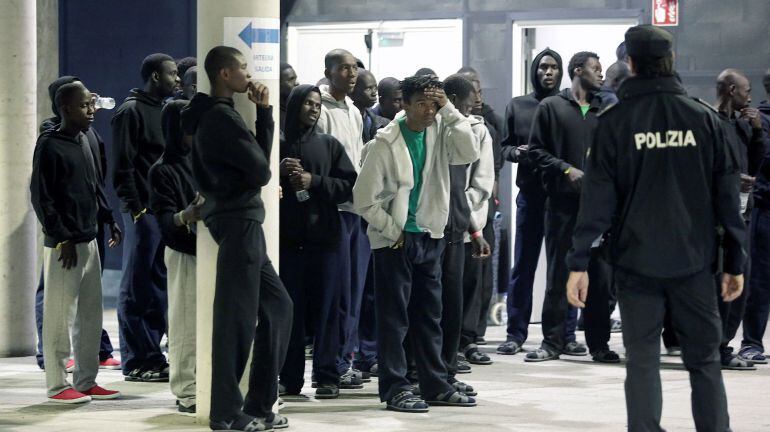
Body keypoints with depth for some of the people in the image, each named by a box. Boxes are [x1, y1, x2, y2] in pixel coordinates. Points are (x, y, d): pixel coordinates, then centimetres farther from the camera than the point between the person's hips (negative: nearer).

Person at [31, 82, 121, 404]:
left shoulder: (83, 142, 13)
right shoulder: (49, 146, -11)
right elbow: (40, 197, -14)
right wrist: (62, 238, -15)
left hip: (88, 241, 8)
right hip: (63, 244, -8)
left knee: (90, 314, 10)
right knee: (60, 315, -4)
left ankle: (86, 381, 16)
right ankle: (57, 385, 1)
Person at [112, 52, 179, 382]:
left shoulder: (165, 111, 18)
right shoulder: (132, 111, -8)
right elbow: (122, 165, -13)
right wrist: (135, 207, -16)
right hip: (143, 211, -8)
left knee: (158, 284, 10)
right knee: (137, 288, -3)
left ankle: (152, 354, 16)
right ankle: (136, 361, 0)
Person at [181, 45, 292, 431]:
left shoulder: (218, 115, 18)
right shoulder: (221, 118, -14)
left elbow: (258, 157, 14)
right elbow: (260, 170, -14)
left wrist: (264, 110, 7)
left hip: (243, 223, 11)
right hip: (238, 222, -11)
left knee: (277, 305, 15)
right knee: (237, 318, -6)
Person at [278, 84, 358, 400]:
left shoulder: (329, 145, 10)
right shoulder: (278, 146, 6)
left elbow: (350, 184, 3)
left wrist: (314, 181, -8)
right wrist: (279, 171, -11)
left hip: (323, 237, 0)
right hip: (287, 238, 0)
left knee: (325, 309, -1)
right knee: (290, 309, 2)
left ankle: (327, 377, 2)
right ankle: (290, 378, 7)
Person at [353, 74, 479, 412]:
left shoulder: (439, 132, 4)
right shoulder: (385, 143, -11)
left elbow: (469, 153, -13)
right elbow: (364, 199, -10)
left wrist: (448, 109, -13)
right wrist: (393, 232, -10)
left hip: (430, 236, 6)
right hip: (394, 240, -5)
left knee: (430, 315, 12)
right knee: (394, 317, -2)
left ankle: (435, 385, 19)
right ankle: (395, 388, 3)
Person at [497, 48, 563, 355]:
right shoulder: (518, 106, 9)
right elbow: (505, 147, 13)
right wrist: (517, 152, -9)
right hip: (530, 193, 1)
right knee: (523, 265, 3)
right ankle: (515, 333, 7)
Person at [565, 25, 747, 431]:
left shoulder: (614, 121, -4)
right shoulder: (704, 118, 1)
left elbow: (597, 197, -7)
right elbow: (727, 195, 1)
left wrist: (579, 262, -4)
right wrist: (735, 261, 7)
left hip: (636, 262, -1)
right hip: (694, 260, 1)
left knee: (642, 361, 6)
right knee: (704, 360, 10)